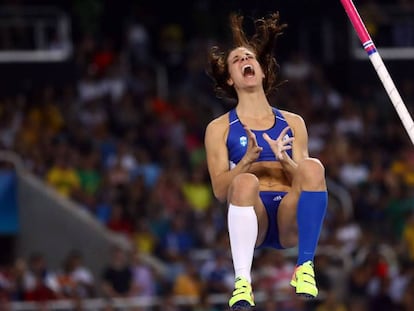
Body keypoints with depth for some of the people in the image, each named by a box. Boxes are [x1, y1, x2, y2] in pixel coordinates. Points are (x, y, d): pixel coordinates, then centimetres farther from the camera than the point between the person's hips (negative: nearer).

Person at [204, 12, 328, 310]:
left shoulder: (293, 123, 19)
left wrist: (284, 160, -10)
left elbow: (306, 181, 10)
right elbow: (220, 190, 3)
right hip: (250, 220, -2)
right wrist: (248, 160, -14)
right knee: (246, 181, -36)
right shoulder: (220, 128, 13)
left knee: (314, 167, -28)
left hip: (290, 220, 2)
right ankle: (242, 282, -44)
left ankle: (305, 267, -28)